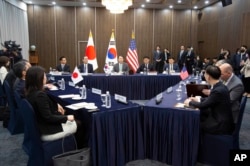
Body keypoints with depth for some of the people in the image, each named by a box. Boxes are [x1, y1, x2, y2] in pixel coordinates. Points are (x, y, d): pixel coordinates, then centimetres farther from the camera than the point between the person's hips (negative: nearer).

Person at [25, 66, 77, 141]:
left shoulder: (30, 92, -1)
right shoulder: (40, 95, -29)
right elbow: (48, 117, -26)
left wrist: (56, 105, 7)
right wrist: (66, 118, -15)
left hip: (38, 127, 9)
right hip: (46, 131, -9)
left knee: (71, 121, 21)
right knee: (75, 124, 9)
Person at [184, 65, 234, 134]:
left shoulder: (218, 90, -27)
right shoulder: (220, 86, -1)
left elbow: (203, 105, -19)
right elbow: (210, 99, 16)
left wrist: (190, 102, -4)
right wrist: (198, 99, 9)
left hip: (222, 125, -8)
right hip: (222, 120, 8)